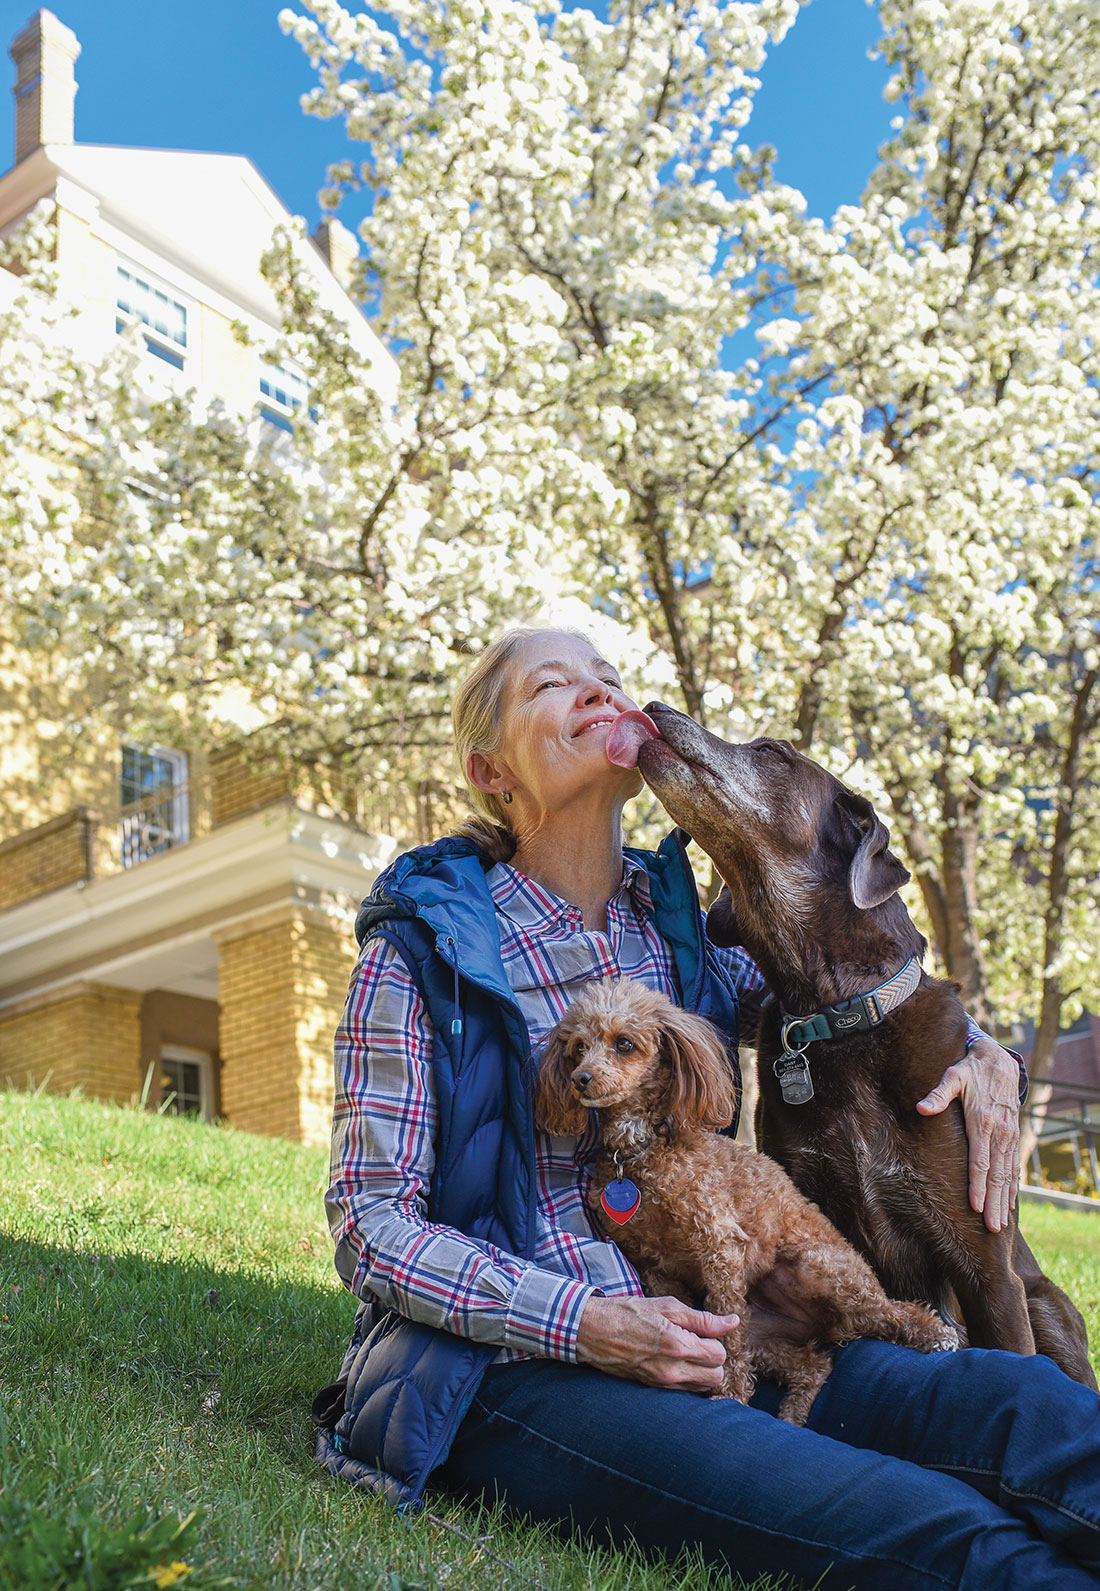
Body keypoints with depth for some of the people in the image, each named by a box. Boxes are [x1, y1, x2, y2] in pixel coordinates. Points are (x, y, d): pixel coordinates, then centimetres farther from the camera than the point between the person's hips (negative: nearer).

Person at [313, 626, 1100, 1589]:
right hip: (515, 1368, -5)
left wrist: (982, 1052, 7)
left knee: (1009, 1394, -24)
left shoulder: (675, 929, 12)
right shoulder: (423, 944, -2)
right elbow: (370, 1225, -5)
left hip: (706, 1347, 5)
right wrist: (588, 1325, -18)